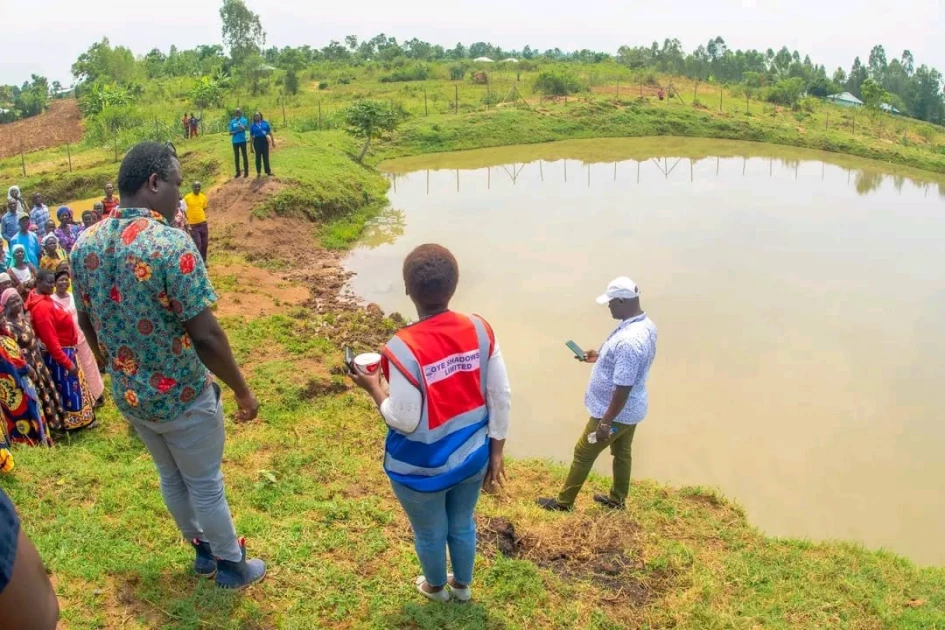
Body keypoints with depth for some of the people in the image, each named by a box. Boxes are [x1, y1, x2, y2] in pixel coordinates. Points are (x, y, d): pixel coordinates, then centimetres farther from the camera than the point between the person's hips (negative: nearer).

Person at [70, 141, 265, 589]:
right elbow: (205, 336, -26)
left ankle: (203, 551, 45)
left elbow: (87, 323, 8)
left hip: (128, 396, 7)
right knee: (205, 484, 13)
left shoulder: (84, 245, -4)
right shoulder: (171, 244, -27)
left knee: (170, 478, 25)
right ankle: (232, 565, 34)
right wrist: (242, 391, -13)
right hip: (183, 396, -6)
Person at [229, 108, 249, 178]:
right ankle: (238, 172, 16)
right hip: (235, 141, 4)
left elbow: (243, 129, -18)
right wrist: (237, 131, -11)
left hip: (242, 140, -4)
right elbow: (230, 133, 5)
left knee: (244, 156, -1)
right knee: (236, 157, 8)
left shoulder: (243, 120, -1)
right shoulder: (232, 121, 8)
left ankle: (246, 171, 3)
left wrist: (239, 123, -34)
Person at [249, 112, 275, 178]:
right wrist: (251, 146, 2)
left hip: (265, 141, 1)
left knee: (266, 156, 5)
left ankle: (268, 171, 12)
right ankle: (258, 172, 9)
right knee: (258, 157, 3)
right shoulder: (252, 126, 2)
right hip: (257, 141, -1)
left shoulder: (265, 123, 5)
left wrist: (273, 141, 7)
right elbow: (251, 136, 4)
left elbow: (270, 132, 10)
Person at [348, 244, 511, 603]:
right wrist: (496, 452, 5)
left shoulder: (403, 348, -29)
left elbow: (404, 422, -23)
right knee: (462, 525, 30)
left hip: (423, 469, -4)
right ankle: (462, 586, 55)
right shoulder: (479, 330, -14)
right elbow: (501, 397, -8)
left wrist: (372, 387, -6)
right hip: (472, 457, 4)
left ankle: (437, 588, 54)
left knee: (430, 533, 26)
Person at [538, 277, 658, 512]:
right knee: (622, 453, 24)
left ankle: (564, 502, 23)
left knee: (583, 454, 8)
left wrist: (605, 423, -24)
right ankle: (617, 499, 43)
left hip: (615, 413, -9)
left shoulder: (629, 340, -34)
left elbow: (623, 388, -31)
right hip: (631, 409, 9)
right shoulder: (646, 324, -2)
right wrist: (600, 357, 14)